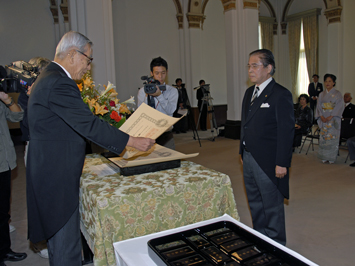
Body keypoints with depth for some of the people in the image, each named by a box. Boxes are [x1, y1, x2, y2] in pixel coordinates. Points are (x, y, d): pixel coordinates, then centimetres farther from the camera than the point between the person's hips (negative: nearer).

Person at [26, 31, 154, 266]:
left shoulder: (48, 78, 14)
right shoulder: (60, 83, -21)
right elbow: (89, 125, -25)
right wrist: (133, 141, -20)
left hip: (49, 172, 11)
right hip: (57, 177, -11)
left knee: (58, 235, 23)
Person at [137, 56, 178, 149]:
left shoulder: (172, 91, 4)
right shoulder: (142, 91, 6)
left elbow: (170, 111, -11)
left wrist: (160, 95, -24)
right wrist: (147, 96, -16)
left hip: (166, 134, 0)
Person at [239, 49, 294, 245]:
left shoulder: (281, 95, -13)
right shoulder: (249, 92, 12)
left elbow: (286, 131, -16)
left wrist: (282, 163, -18)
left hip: (268, 162, -8)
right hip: (249, 159, 8)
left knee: (272, 206, 6)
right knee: (255, 204, 20)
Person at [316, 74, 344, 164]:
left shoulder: (337, 94, 1)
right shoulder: (322, 94, 13)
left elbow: (339, 106, -7)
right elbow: (319, 106, 8)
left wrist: (330, 116, -16)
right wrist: (321, 116, -8)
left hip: (333, 120, -3)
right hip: (323, 119, 3)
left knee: (332, 137, -6)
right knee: (323, 137, 0)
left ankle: (331, 158, 0)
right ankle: (324, 158, 6)